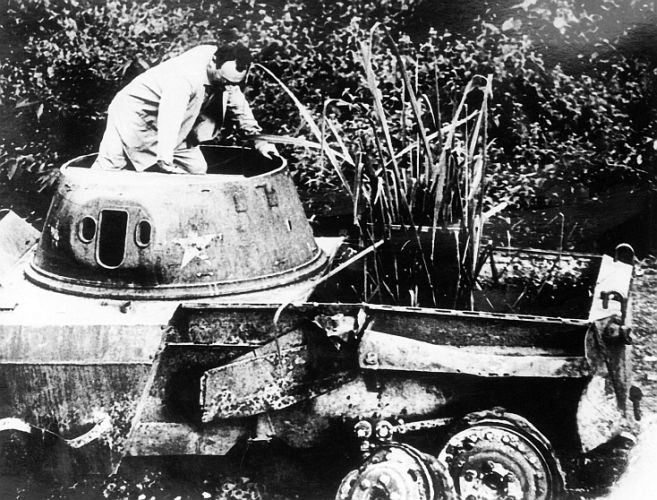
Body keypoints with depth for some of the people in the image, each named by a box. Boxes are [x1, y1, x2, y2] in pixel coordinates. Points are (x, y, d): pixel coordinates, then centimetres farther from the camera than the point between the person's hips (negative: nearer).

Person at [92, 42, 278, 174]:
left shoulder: (227, 69, -13)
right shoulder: (185, 78, -38)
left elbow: (239, 105, 4)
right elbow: (169, 122, -49)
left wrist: (258, 140, 5)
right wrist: (166, 162, -60)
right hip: (135, 114, -8)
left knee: (197, 169, -2)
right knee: (107, 167, -10)